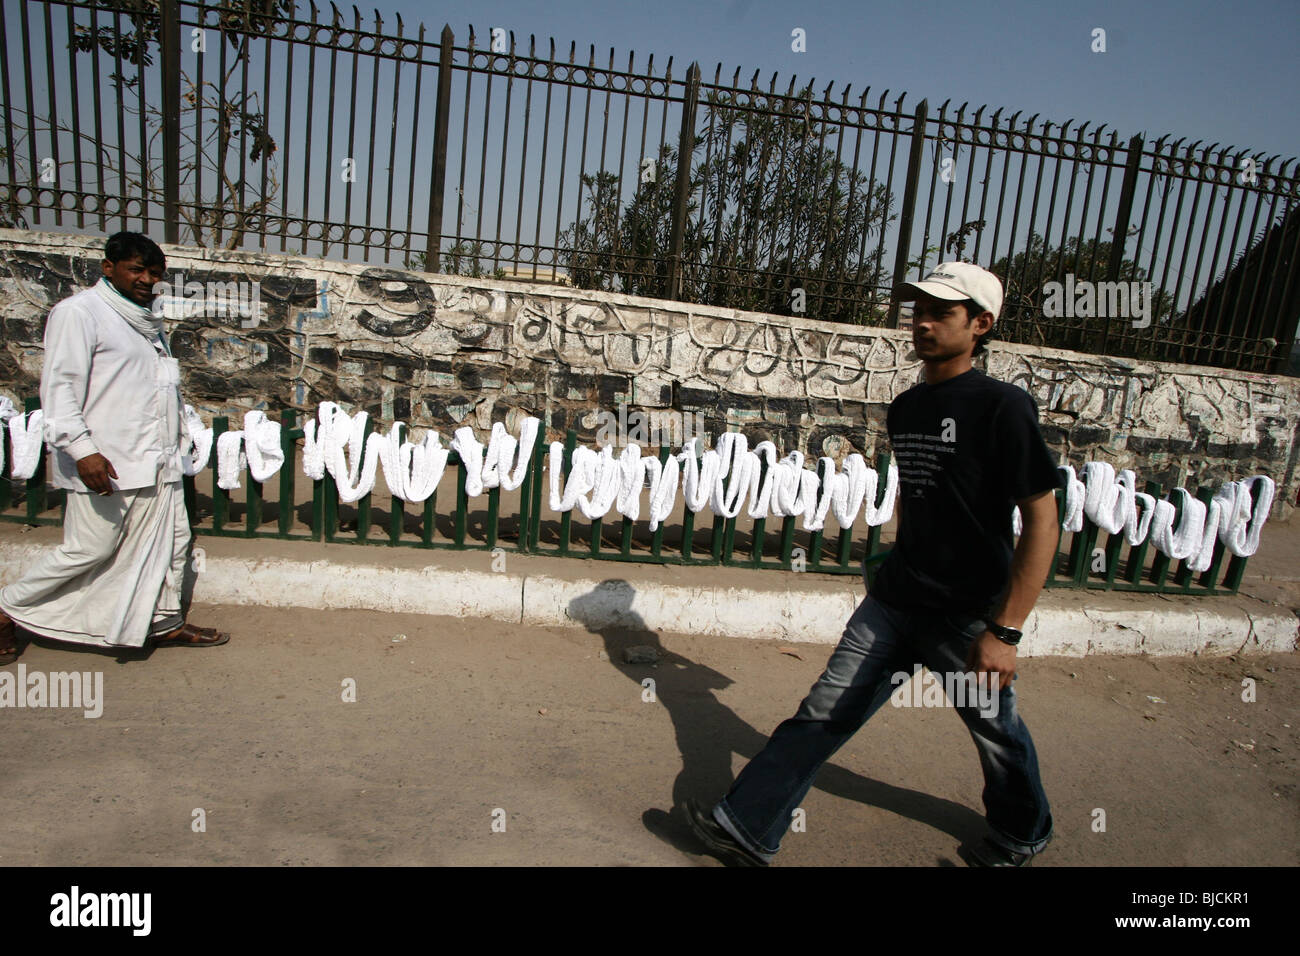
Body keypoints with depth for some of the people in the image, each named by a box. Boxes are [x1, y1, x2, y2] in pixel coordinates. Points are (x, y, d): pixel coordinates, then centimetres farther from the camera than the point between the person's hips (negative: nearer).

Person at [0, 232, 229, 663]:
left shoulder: (147, 320, 19)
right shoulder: (79, 311, -6)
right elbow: (59, 386, -14)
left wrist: (170, 446, 23)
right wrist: (81, 449, -23)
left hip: (156, 461, 8)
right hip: (105, 464, -8)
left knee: (171, 540, 9)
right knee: (91, 550, -2)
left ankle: (165, 622, 22)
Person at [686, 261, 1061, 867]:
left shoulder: (1002, 407, -15)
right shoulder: (905, 409, 6)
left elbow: (1042, 524, -17)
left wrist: (1004, 633, -21)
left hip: (969, 617, -5)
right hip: (893, 602, 6)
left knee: (997, 734, 17)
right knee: (825, 713, 4)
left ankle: (1021, 836, 46)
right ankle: (746, 830, 11)